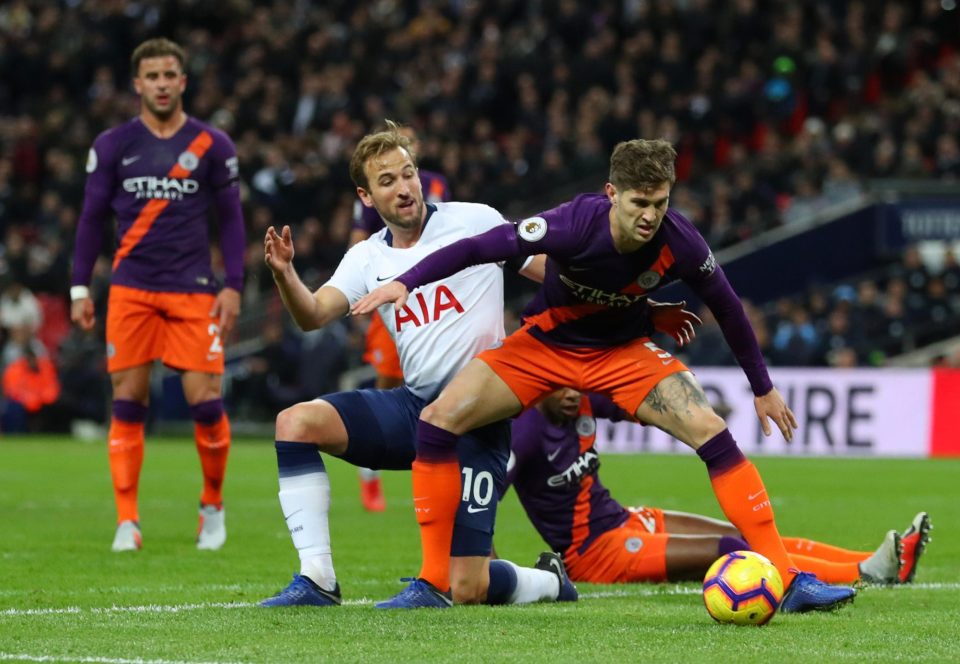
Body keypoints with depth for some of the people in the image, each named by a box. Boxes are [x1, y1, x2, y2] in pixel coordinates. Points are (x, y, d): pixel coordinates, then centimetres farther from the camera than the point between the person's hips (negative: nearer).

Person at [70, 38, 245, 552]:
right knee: (127, 402, -4)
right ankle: (127, 521, 1)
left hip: (193, 289, 0)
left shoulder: (211, 145, 4)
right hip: (131, 290, 1)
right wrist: (80, 287, 3)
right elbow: (92, 218, 9)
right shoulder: (113, 145, 4)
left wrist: (233, 286, -1)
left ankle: (213, 506, 15)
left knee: (205, 400, -7)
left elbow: (230, 218, 7)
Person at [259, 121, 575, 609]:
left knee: (465, 590, -13)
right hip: (414, 404, 5)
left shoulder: (474, 222, -1)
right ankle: (317, 582, -15)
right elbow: (313, 315, -6)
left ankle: (546, 582, 22)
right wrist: (285, 275, -25)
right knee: (296, 422, -19)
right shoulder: (367, 258, 9)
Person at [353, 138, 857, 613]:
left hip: (624, 351, 1)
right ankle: (433, 581, -6)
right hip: (545, 344, -1)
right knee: (438, 419, -17)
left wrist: (763, 387, 4)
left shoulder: (679, 243, -23)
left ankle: (787, 579, -13)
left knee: (711, 431, -20)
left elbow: (726, 306, -5)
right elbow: (482, 247, -28)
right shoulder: (575, 225, -31)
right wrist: (406, 282, -40)